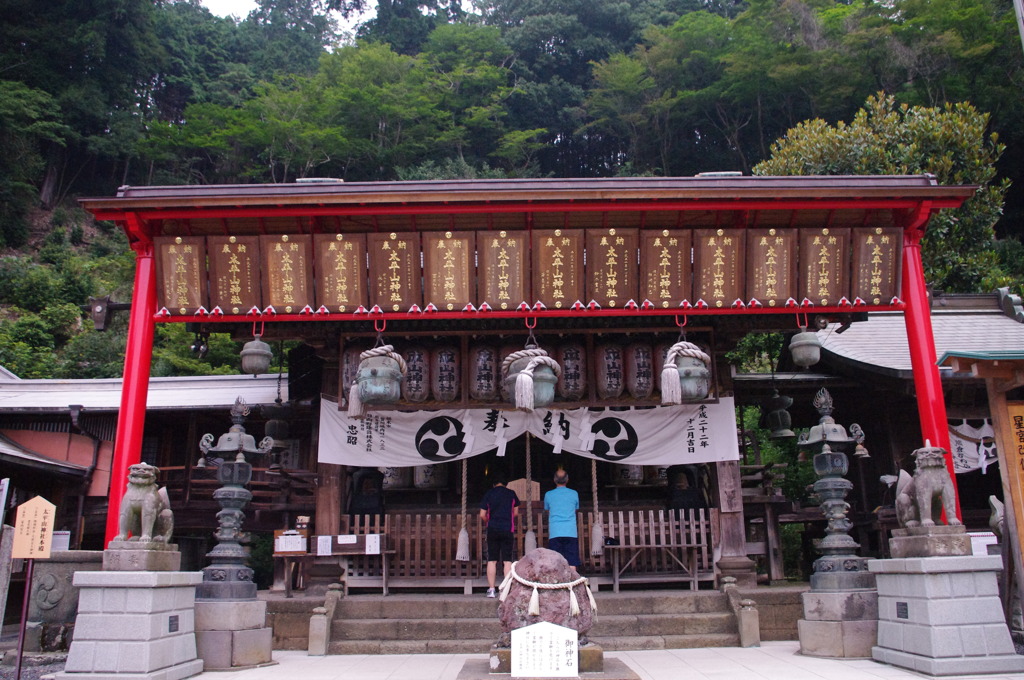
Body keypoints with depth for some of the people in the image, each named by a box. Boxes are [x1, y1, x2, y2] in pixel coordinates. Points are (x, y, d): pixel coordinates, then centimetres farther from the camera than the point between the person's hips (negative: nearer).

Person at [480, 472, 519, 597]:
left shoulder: (488, 494, 4)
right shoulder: (511, 494, 5)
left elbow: (482, 515, 2)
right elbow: (515, 512, 11)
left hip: (492, 530, 1)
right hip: (508, 530, -1)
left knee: (492, 560, 5)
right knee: (507, 561, 1)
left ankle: (491, 589, 4)